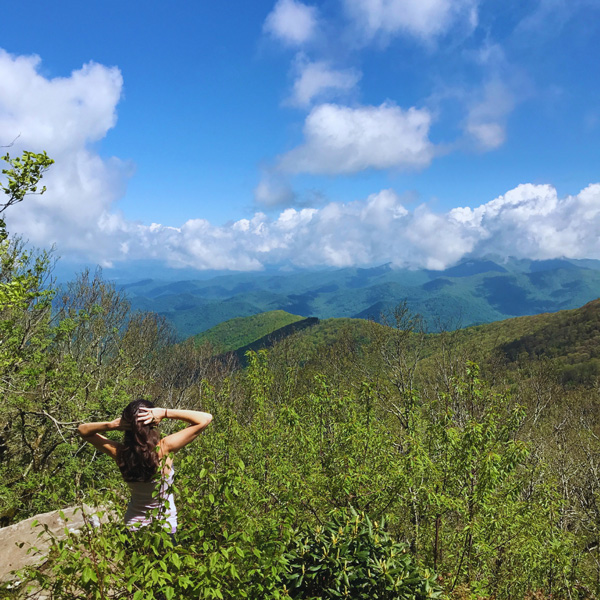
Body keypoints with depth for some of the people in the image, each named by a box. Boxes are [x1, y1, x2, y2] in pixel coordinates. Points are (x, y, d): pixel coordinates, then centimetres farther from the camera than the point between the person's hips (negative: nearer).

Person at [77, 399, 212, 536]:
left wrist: (112, 425, -23)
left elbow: (82, 430, -4)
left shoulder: (119, 453, -19)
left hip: (134, 526, 3)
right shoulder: (165, 448, -28)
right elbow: (206, 418, -25)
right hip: (165, 526, -2)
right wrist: (165, 413, -29)